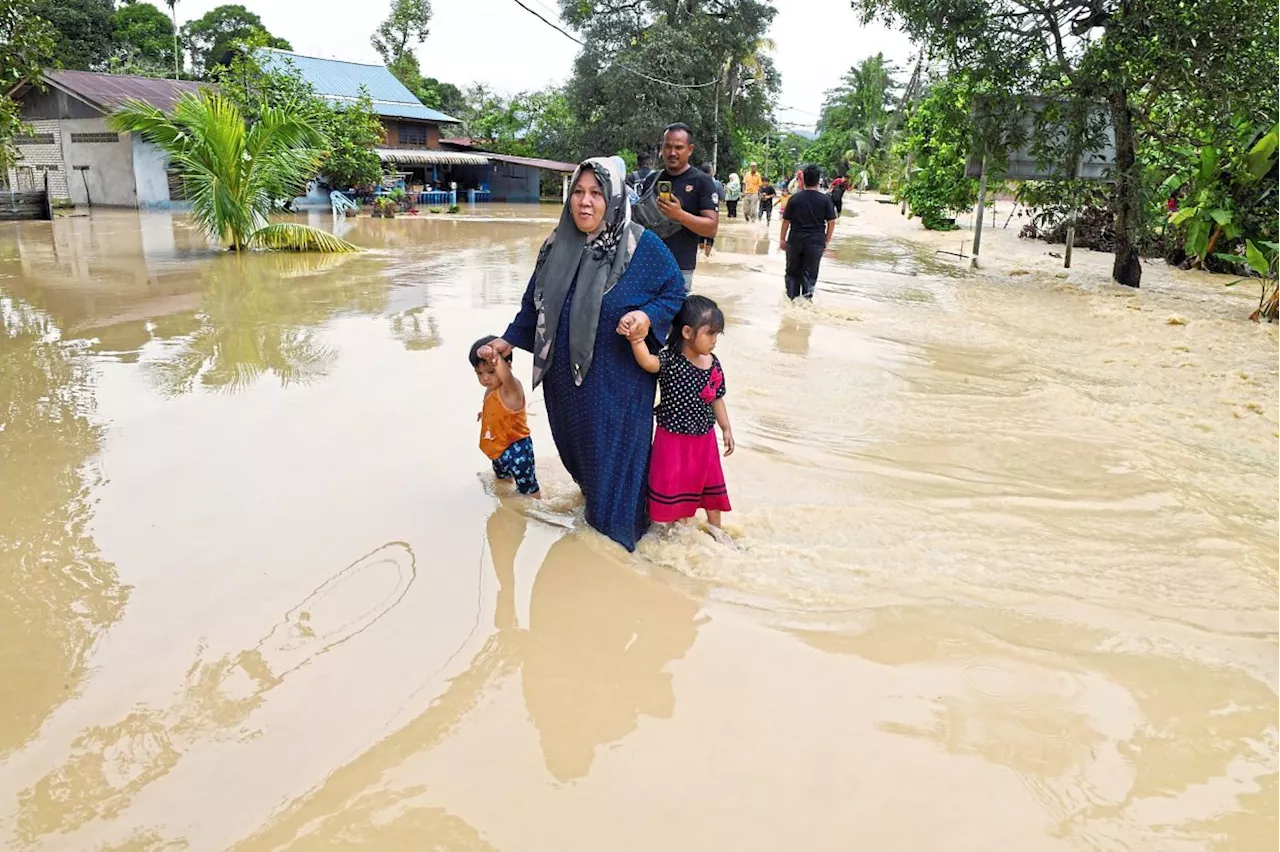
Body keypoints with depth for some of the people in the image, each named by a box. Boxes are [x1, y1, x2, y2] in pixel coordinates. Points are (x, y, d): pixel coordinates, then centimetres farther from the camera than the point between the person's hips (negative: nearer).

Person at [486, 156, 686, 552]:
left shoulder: (643, 246, -12)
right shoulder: (557, 246, 3)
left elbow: (674, 292, -4)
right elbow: (535, 302, 13)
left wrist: (648, 317, -21)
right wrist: (509, 339, 9)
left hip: (618, 383, -5)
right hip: (565, 379, 5)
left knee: (614, 458, 4)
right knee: (577, 449, 19)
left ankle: (616, 533, 24)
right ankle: (592, 497, 47)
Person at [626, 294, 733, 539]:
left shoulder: (714, 365, -4)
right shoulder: (670, 361, -22)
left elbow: (717, 399, 7)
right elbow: (647, 362, -43)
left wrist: (726, 429, 12)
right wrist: (636, 336, -57)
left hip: (705, 437, 5)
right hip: (673, 438, -5)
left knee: (710, 481, 20)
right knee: (672, 483, 10)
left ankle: (715, 526, 43)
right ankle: (675, 524, 35)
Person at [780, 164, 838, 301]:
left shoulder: (795, 198, -2)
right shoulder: (825, 199, -3)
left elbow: (786, 221, 1)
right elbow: (831, 222, -2)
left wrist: (783, 239, 11)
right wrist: (827, 241, 8)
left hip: (795, 241, 1)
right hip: (816, 242, -1)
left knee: (792, 272, 15)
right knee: (810, 274, 8)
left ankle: (792, 298, 15)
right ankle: (807, 298, 0)